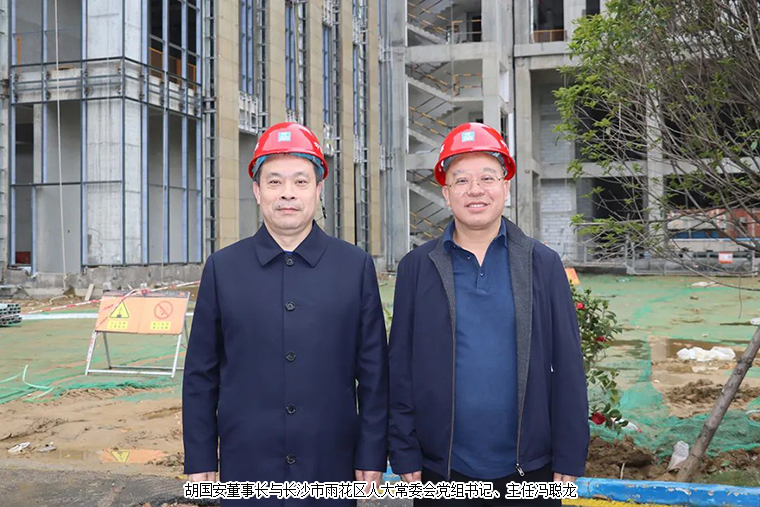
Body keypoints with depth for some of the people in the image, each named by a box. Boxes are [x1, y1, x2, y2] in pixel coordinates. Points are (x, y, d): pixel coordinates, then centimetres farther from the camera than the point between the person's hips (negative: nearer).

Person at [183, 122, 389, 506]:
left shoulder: (356, 266, 0)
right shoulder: (222, 268, 0)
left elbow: (373, 372, 1)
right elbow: (201, 375, 3)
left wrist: (372, 456, -1)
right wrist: (200, 462, 2)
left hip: (331, 468, 0)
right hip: (246, 468, 0)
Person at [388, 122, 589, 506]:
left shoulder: (544, 264, 1)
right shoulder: (416, 268, 1)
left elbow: (567, 369, 0)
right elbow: (401, 369, 1)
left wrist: (568, 462, -2)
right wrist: (405, 458, -2)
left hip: (529, 473, 0)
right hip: (441, 474, 0)